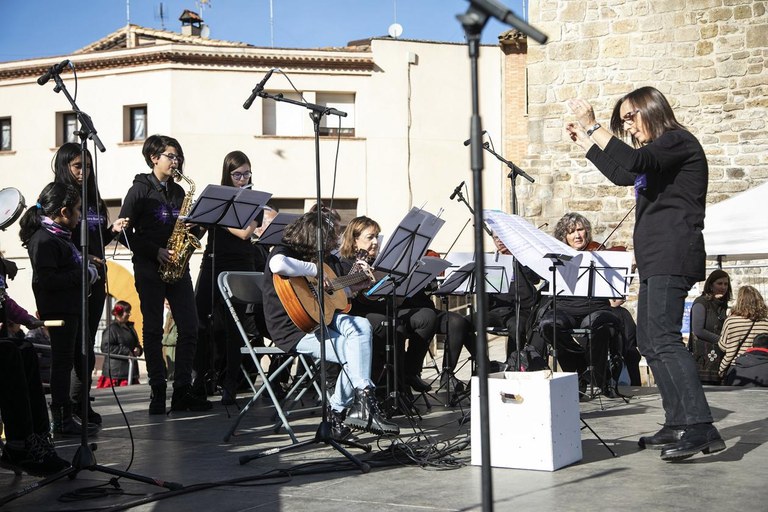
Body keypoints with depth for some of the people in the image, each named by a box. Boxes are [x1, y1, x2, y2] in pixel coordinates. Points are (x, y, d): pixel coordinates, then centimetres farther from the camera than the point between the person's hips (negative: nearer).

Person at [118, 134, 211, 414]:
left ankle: (182, 390, 6)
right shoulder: (140, 189, -1)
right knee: (153, 329, -1)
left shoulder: (178, 191, 15)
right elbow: (124, 231, -7)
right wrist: (155, 251, -14)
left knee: (189, 328, -1)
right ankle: (158, 391, 5)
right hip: (149, 268, -5)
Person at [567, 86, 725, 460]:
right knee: (650, 343, 10)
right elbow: (622, 174, 37)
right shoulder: (655, 154, 24)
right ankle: (678, 426, 13)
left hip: (673, 256, -11)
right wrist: (585, 143, 36)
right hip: (655, 259, 11)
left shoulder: (678, 141, -5)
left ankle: (701, 428, -26)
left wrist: (593, 127, -19)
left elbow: (634, 161, -23)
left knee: (663, 339, -21)